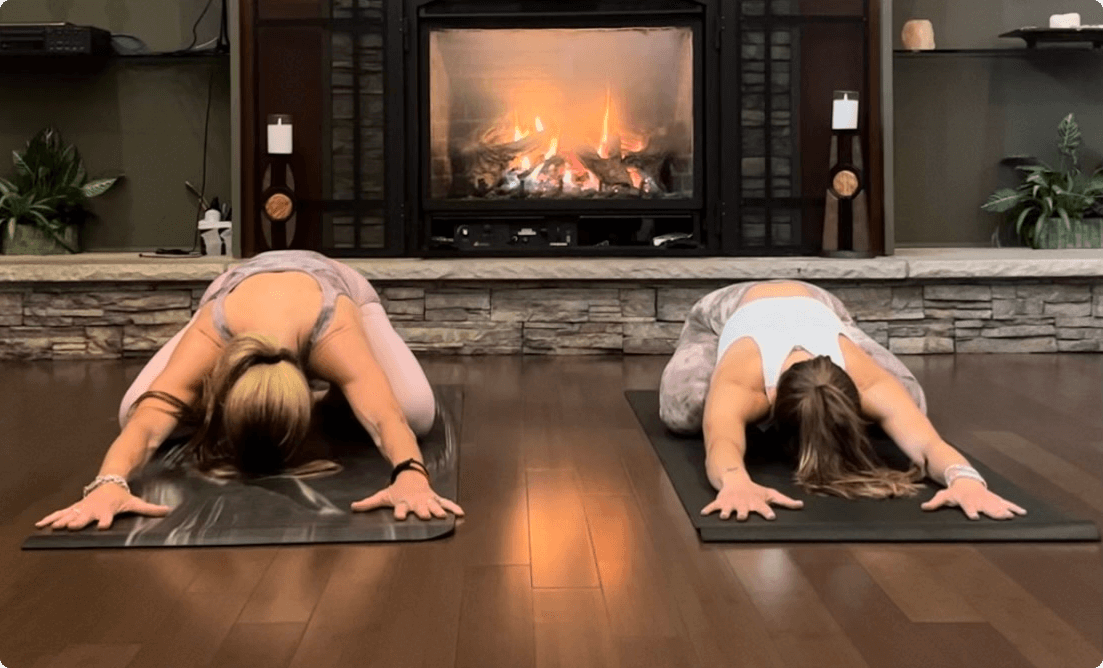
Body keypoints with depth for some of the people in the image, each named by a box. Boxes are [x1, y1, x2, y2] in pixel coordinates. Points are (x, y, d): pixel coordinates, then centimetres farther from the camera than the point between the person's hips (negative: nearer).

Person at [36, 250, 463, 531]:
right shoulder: (209, 340, -45)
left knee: (417, 413, -28)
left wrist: (411, 477, -83)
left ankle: (338, 396, 13)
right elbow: (143, 421, -57)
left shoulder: (336, 335, -48)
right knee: (132, 409, -16)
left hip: (341, 287, -1)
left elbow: (387, 415, -62)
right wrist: (108, 484, -78)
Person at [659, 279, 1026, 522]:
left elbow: (927, 441, -58)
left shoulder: (865, 381, -45)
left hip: (815, 307, 2)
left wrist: (965, 478, -80)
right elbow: (721, 444, -69)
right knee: (683, 413, -25)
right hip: (730, 311, -1)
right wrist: (735, 482, -91)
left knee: (909, 405, -8)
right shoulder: (743, 380, -50)